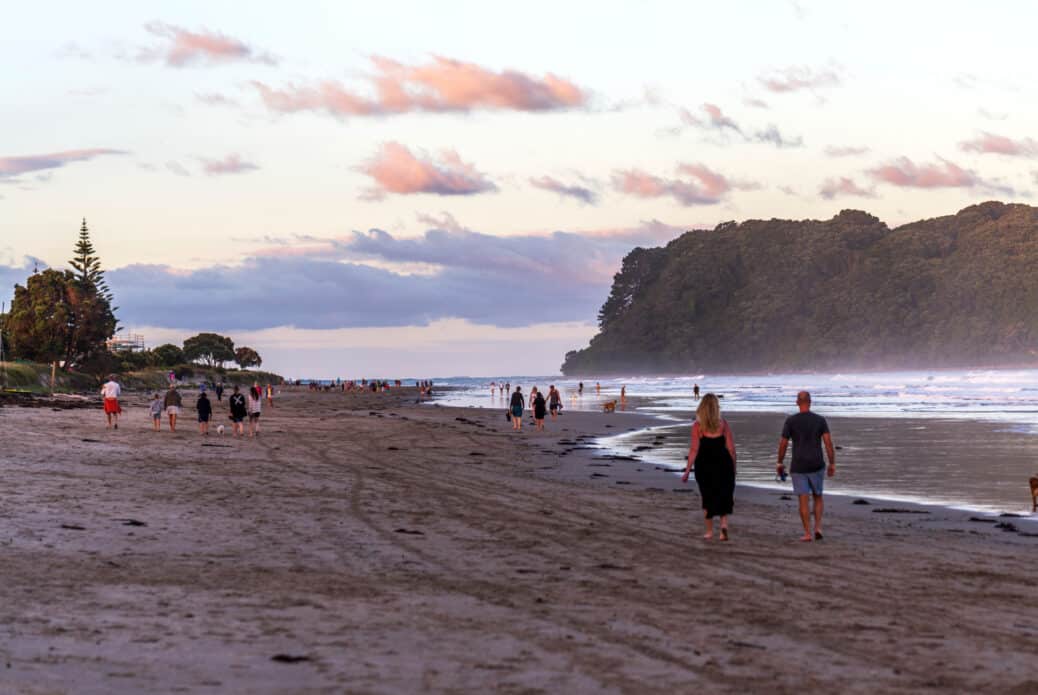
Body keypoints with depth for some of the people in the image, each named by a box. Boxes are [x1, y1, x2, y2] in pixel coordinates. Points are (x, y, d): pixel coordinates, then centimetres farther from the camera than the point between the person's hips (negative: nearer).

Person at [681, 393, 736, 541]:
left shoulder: (697, 425, -7)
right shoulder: (723, 424, -3)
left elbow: (694, 450, -10)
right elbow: (731, 448, -1)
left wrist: (687, 471, -6)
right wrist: (733, 467, 11)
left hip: (704, 465, -1)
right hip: (722, 463, 1)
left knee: (707, 498, 13)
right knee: (724, 495, 15)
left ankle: (709, 531, 19)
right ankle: (724, 523, -5)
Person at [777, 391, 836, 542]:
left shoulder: (790, 420, -5)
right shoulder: (820, 420, -2)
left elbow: (783, 444, -3)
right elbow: (828, 442, -9)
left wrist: (780, 463, 10)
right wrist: (832, 464, -3)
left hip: (798, 467, -1)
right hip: (816, 466, 1)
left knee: (803, 501, 3)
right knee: (818, 497, 17)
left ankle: (807, 534, -1)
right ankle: (818, 528, 2)